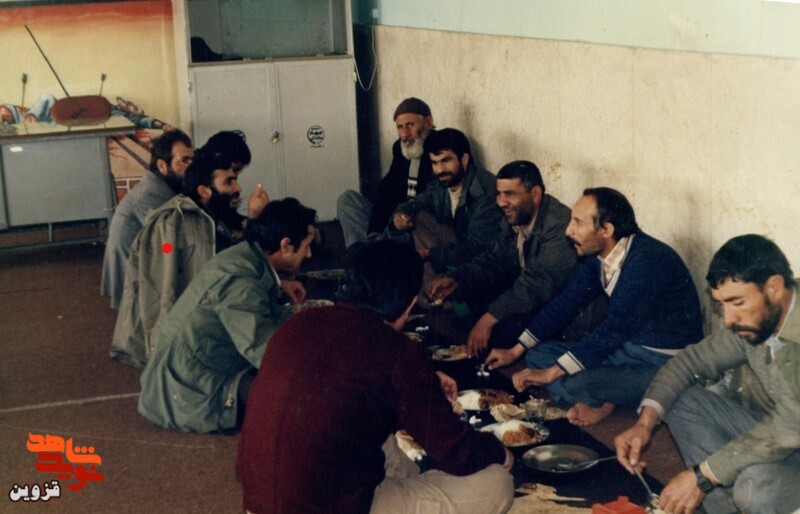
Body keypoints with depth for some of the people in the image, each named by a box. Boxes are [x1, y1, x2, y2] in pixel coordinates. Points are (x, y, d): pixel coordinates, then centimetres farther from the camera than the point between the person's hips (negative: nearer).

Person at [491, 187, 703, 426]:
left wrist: (551, 373, -23)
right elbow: (567, 301, 11)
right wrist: (515, 351, 9)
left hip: (665, 364, -9)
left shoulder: (647, 261, -26)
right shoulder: (598, 255, 1)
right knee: (537, 356, 1)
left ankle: (604, 404, -1)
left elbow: (613, 329, -28)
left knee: (566, 386, -30)